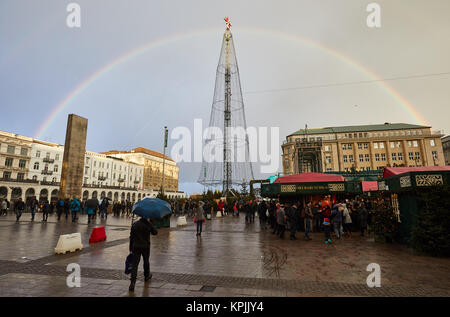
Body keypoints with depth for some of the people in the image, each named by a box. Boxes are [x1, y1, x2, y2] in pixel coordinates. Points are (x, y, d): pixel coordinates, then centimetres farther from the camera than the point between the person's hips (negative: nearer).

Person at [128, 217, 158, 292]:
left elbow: (131, 237, 1)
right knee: (146, 261, 19)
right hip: (145, 246, -1)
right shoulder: (149, 224, -11)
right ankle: (147, 276, 39)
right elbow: (155, 232, 2)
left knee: (134, 263, 0)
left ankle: (132, 282, -9)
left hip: (136, 247, 1)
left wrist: (130, 247, 10)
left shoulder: (134, 224, -2)